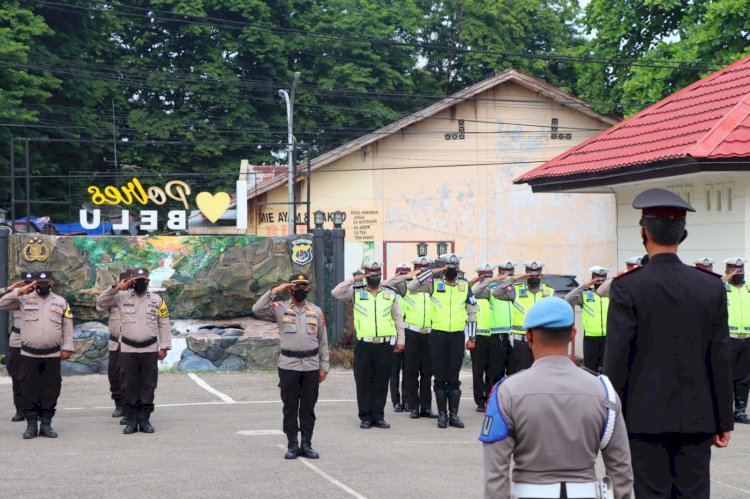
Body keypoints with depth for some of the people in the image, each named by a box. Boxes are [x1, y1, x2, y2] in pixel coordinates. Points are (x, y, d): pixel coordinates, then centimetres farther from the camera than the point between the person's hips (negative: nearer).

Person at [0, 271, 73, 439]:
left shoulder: (61, 302, 8)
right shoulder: (24, 300, 4)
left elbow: (67, 327, 9)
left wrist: (67, 347, 2)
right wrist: (19, 291, -12)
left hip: (52, 355, 1)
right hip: (29, 355, -1)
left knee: (50, 391, 3)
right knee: (29, 390, 1)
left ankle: (46, 424, 12)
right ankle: (31, 424, 9)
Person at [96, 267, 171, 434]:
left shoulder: (157, 300, 6)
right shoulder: (122, 297, 4)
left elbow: (164, 324, 8)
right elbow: (100, 304, 0)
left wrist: (164, 347, 2)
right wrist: (116, 288, -10)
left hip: (150, 350, 0)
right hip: (127, 350, 0)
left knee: (148, 386, 3)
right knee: (128, 386, 2)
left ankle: (145, 420, 10)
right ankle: (131, 421, 9)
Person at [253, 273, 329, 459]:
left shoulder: (316, 311, 11)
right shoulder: (280, 309, 3)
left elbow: (323, 341, 11)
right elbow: (257, 309, -13)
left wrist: (324, 367, 7)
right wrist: (274, 292, -16)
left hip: (311, 367, 2)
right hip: (288, 367, -2)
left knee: (308, 408, 6)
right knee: (290, 407, 2)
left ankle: (307, 445, 12)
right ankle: (292, 445, 9)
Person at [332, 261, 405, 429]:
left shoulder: (390, 293, 12)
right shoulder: (356, 292, 7)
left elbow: (398, 318, 15)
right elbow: (335, 293, -6)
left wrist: (400, 339, 9)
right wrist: (354, 280, -9)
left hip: (385, 345, 1)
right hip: (364, 344, -1)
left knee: (381, 382, 5)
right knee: (363, 382, 0)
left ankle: (378, 416, 12)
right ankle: (365, 417, 7)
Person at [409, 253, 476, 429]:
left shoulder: (465, 286, 7)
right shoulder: (434, 284, 2)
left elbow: (472, 312, 12)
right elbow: (411, 286, -10)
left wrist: (471, 338, 8)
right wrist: (432, 272, -12)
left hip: (457, 335, 1)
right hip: (438, 335, -1)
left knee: (454, 377, 5)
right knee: (440, 377, 2)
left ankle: (454, 414, 9)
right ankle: (442, 414, 8)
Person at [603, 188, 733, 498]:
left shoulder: (627, 288, -8)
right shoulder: (711, 287, 1)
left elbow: (617, 359, -8)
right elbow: (720, 360, 3)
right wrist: (724, 420, 9)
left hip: (646, 418, -2)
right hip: (697, 419, 3)